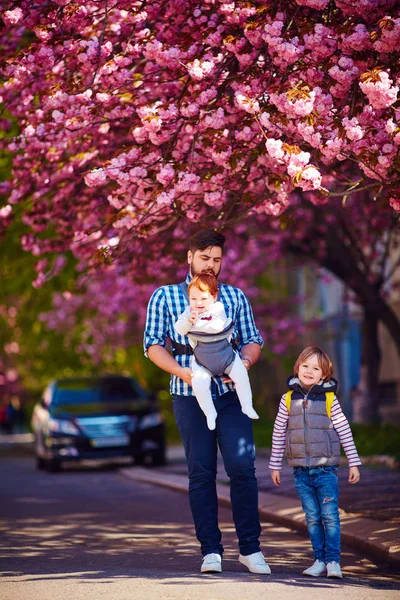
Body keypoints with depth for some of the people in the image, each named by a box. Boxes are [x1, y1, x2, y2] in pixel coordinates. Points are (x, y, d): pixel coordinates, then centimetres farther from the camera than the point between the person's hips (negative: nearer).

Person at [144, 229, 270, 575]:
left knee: (242, 467, -8)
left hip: (231, 393, 1)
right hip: (190, 395, -1)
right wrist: (180, 371, -12)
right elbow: (153, 345, 4)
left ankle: (250, 548, 1)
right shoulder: (165, 296, 9)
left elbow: (252, 340, 13)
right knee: (201, 472, 0)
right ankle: (211, 550, 6)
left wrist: (246, 360, -10)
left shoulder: (236, 296, 15)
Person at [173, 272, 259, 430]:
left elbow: (218, 326, -27)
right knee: (199, 385, -18)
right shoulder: (188, 312, -2)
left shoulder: (218, 308, -11)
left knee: (241, 376, -12)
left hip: (225, 353, -1)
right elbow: (179, 329, -13)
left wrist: (198, 323, -27)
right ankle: (210, 414, 0)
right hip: (201, 358, 1)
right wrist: (189, 321, -31)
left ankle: (247, 407, 7)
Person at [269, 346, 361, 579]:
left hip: (326, 470, -2)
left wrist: (354, 463, 3)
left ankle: (333, 561, -1)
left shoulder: (329, 399, -1)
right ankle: (319, 560, 10)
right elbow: (279, 434, 11)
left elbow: (345, 432, 4)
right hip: (301, 471, 2)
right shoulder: (288, 399, 4)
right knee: (312, 518, 4)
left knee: (330, 516, -5)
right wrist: (275, 466, 12)